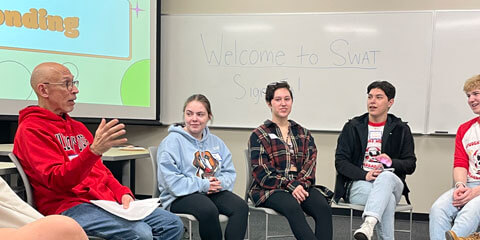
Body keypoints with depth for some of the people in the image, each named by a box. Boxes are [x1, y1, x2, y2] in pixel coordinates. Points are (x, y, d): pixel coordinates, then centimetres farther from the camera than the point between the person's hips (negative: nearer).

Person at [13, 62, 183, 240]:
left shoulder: (77, 127, 22)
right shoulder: (31, 130, -5)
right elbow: (57, 180, -17)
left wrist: (123, 193, 4)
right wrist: (94, 150, -32)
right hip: (69, 206, -8)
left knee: (173, 224, -6)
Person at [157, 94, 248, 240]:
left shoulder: (215, 141, 15)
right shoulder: (172, 141, -5)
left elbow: (229, 172, 11)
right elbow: (171, 180, -14)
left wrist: (220, 183, -12)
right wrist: (203, 185, -18)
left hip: (214, 193, 5)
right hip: (181, 197, -5)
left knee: (241, 207, -22)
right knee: (209, 210, -35)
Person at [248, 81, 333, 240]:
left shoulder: (303, 133, 20)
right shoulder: (258, 135, 7)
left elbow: (311, 160, 7)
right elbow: (261, 171, -4)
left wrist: (301, 184, -14)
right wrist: (291, 186, -15)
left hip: (301, 186, 4)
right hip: (270, 189, -3)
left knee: (323, 207, -27)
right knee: (293, 207, -35)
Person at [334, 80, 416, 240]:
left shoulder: (401, 130, 13)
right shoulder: (352, 127, 11)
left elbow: (410, 164, 10)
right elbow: (340, 161, 3)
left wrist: (392, 162, -14)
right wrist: (364, 175, -15)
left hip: (391, 181, 1)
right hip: (358, 184, 0)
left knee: (386, 177, -38)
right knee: (387, 199, -35)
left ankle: (368, 224, -55)